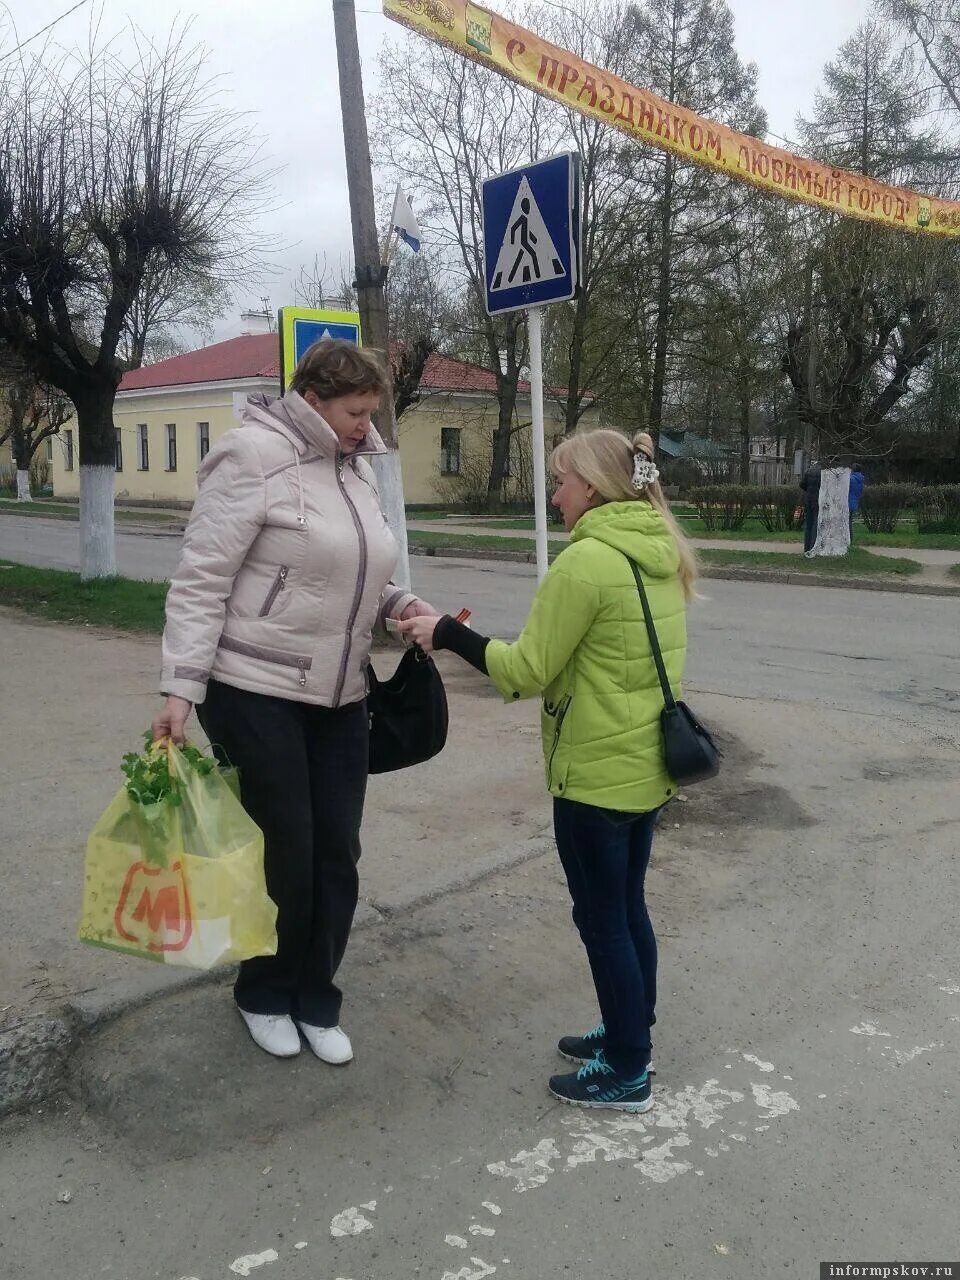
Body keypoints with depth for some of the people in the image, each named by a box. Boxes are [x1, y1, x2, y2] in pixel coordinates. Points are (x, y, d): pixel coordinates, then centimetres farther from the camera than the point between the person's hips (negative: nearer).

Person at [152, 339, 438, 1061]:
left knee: (335, 853, 9)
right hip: (254, 691, -7)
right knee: (284, 852, 4)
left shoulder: (357, 467, 10)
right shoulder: (254, 458, -13)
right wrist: (181, 689, -20)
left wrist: (400, 605, 0)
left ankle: (316, 1000, 28)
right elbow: (201, 581, -15)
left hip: (338, 696, 7)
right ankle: (265, 995, 29)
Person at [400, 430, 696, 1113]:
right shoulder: (664, 555, 6)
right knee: (628, 908, 21)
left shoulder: (585, 561, -20)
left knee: (603, 920, 7)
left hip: (597, 775, -8)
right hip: (649, 767, 8)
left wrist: (448, 634, -6)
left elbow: (529, 671, -16)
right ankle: (630, 1034, 37)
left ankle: (628, 1072, 21)